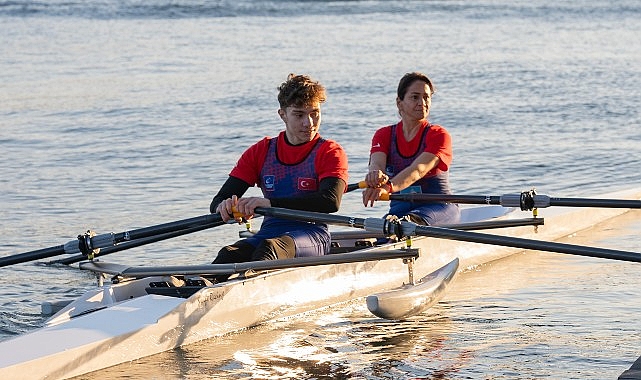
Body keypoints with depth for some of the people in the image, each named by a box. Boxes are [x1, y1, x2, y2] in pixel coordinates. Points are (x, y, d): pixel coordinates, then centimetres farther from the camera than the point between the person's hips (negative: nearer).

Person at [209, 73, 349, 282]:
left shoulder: (329, 152, 5)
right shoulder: (261, 152, 17)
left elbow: (331, 201, -15)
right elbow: (217, 202, 10)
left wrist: (270, 202, -24)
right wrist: (225, 206, -18)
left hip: (311, 235, -4)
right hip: (268, 232, 4)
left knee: (270, 247, -38)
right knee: (228, 254, -30)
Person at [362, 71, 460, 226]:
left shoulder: (438, 135, -2)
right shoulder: (384, 135, 11)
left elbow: (418, 170, -20)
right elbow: (377, 163, -11)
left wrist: (387, 187, -41)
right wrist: (375, 175, -39)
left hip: (438, 207, -4)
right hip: (399, 207, 4)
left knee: (411, 220, -40)